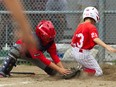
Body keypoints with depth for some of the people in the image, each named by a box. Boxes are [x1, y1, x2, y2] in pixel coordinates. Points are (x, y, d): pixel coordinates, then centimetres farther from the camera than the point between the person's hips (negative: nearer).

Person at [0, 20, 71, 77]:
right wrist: (59, 69, -50)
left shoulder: (50, 41, -24)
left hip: (35, 54, 5)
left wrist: (63, 69, -39)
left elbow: (55, 56, -22)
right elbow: (43, 59, -45)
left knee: (53, 70, -11)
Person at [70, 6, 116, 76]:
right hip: (83, 54, -7)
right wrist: (106, 46, -42)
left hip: (74, 51, 7)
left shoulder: (80, 25, 7)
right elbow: (95, 38, -30)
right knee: (99, 73, 4)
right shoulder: (92, 27, -13)